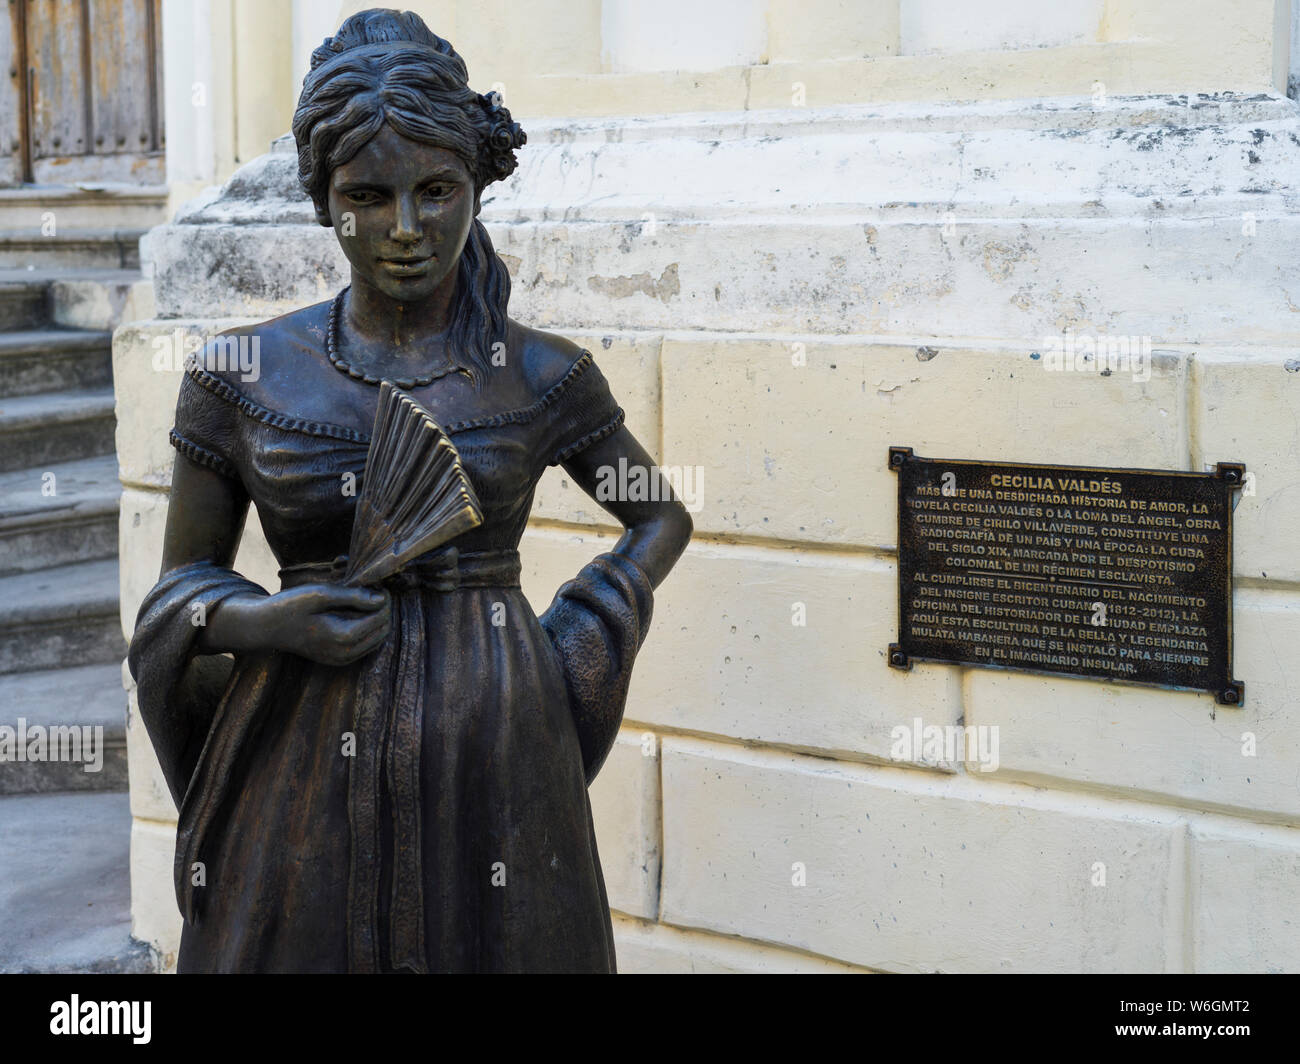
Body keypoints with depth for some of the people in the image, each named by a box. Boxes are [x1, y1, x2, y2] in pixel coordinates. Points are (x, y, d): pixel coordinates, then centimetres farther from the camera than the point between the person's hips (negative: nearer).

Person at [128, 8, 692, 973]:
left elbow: (662, 518, 13)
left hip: (490, 769, 0)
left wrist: (569, 651, -1)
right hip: (305, 774, 0)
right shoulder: (244, 376, 0)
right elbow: (181, 581, 7)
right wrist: (258, 621, -14)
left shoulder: (544, 378, -1)